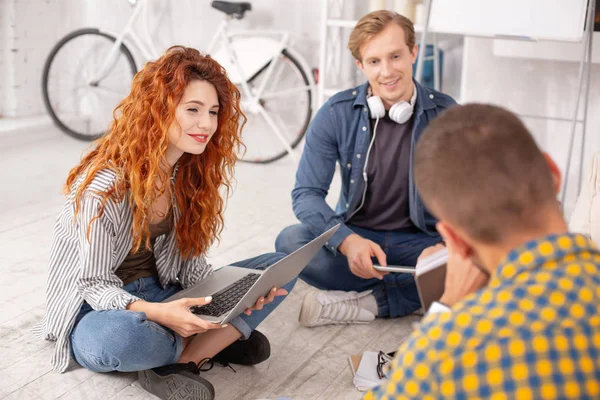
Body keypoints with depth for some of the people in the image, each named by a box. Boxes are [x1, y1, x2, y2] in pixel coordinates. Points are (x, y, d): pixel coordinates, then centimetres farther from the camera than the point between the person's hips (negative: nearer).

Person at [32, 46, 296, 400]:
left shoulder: (191, 172, -2)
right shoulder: (106, 184, -23)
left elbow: (191, 263, 0)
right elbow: (96, 284, -20)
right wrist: (156, 313, -39)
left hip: (162, 294, 7)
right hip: (99, 307, -6)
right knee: (114, 339, -44)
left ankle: (178, 362, -20)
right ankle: (217, 340, -13)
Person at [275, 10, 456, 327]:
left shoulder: (445, 114, -8)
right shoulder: (337, 113, -8)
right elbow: (306, 193, -10)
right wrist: (347, 241, -31)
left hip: (420, 243, -1)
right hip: (355, 238, 1)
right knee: (290, 241, -27)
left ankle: (362, 303, -20)